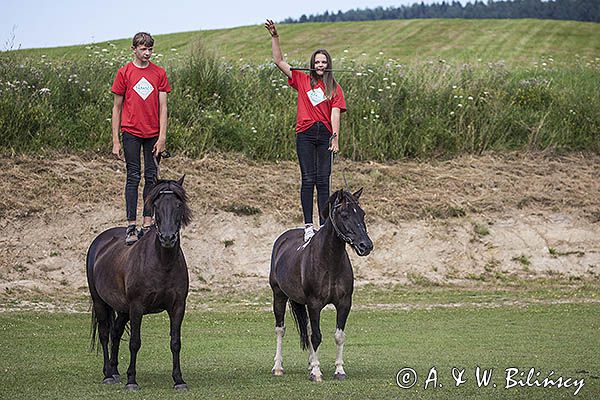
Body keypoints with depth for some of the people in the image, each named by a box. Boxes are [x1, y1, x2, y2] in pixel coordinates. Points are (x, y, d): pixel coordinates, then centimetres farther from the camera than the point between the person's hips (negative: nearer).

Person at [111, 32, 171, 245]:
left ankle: (147, 224, 8)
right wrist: (116, 140, 0)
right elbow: (117, 107, 4)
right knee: (133, 177, -2)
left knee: (151, 177, 4)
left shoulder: (159, 73, 5)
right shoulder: (124, 73, 1)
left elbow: (162, 107, 4)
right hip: (131, 133, -2)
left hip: (153, 134, 2)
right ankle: (131, 226, -2)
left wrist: (162, 137, -4)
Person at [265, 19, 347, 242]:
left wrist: (335, 138, -12)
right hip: (306, 134, -1)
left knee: (323, 180, 0)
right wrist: (274, 37, 0)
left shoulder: (334, 88, 9)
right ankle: (308, 226, -5)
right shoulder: (302, 80, 9)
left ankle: (324, 225, 1)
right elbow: (279, 61, 7)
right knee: (308, 179, -4)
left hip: (325, 135, 1)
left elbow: (335, 114, -1)